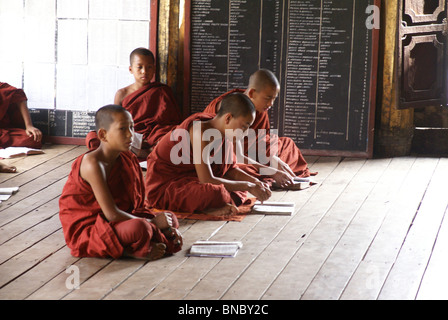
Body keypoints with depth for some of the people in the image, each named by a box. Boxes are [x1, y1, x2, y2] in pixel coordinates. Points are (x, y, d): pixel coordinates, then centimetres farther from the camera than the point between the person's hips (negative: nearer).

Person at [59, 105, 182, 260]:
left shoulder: (127, 159, 4)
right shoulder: (93, 163, -23)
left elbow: (135, 205, 6)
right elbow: (111, 214, -25)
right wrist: (151, 222, -17)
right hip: (86, 231, -10)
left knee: (170, 218, 9)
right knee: (139, 228, -35)